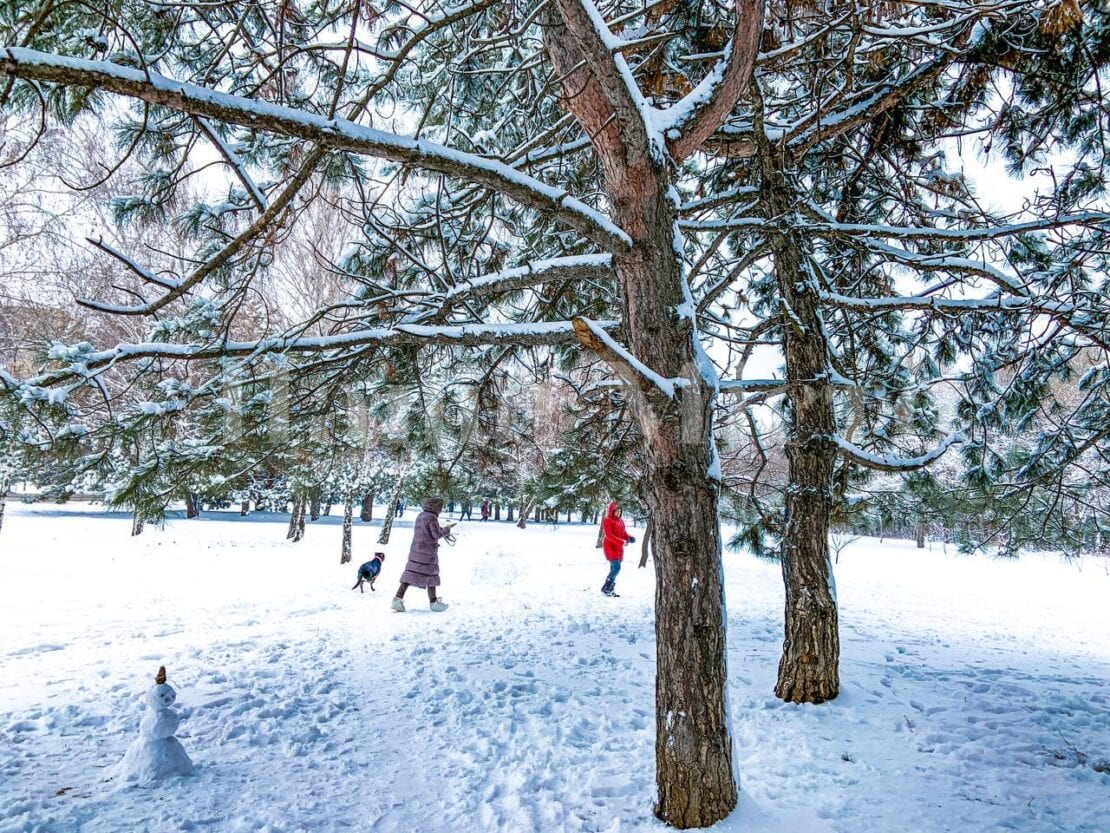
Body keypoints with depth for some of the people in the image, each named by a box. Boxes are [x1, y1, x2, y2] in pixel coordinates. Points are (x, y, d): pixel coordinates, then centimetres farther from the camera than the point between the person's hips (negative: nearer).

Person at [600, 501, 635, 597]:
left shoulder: (620, 521, 13)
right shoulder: (607, 521, -11)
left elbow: (624, 533, 16)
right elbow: (609, 535, -20)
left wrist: (630, 538, -7)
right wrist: (622, 542, -27)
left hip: (619, 548, 8)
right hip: (610, 547, -8)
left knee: (614, 569, 9)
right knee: (616, 567, -16)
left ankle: (611, 590, 15)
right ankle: (605, 588, -7)